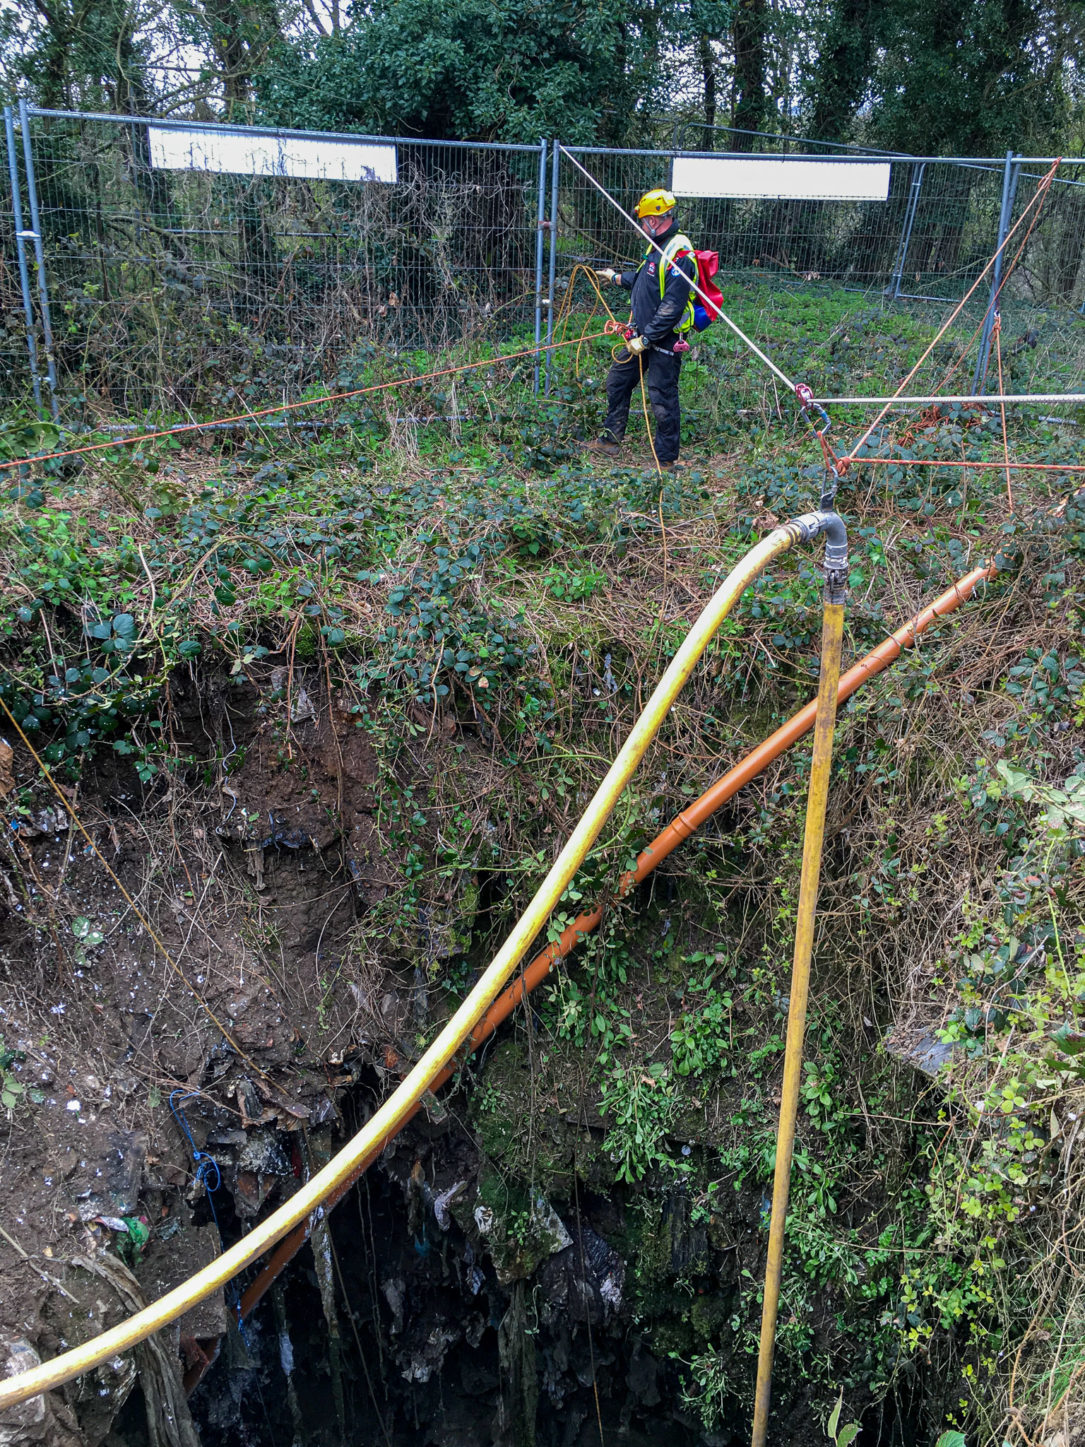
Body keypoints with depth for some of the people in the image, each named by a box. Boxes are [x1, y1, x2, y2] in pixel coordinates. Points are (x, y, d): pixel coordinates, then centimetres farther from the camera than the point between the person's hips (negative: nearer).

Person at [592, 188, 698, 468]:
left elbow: (672, 306, -26)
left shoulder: (679, 253, -21)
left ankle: (666, 459, 10)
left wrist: (646, 338, -24)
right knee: (617, 382, 16)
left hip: (665, 340, -10)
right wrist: (616, 277, 39)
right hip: (643, 335, 10)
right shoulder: (658, 246, 10)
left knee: (662, 397, -2)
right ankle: (609, 441, 29)